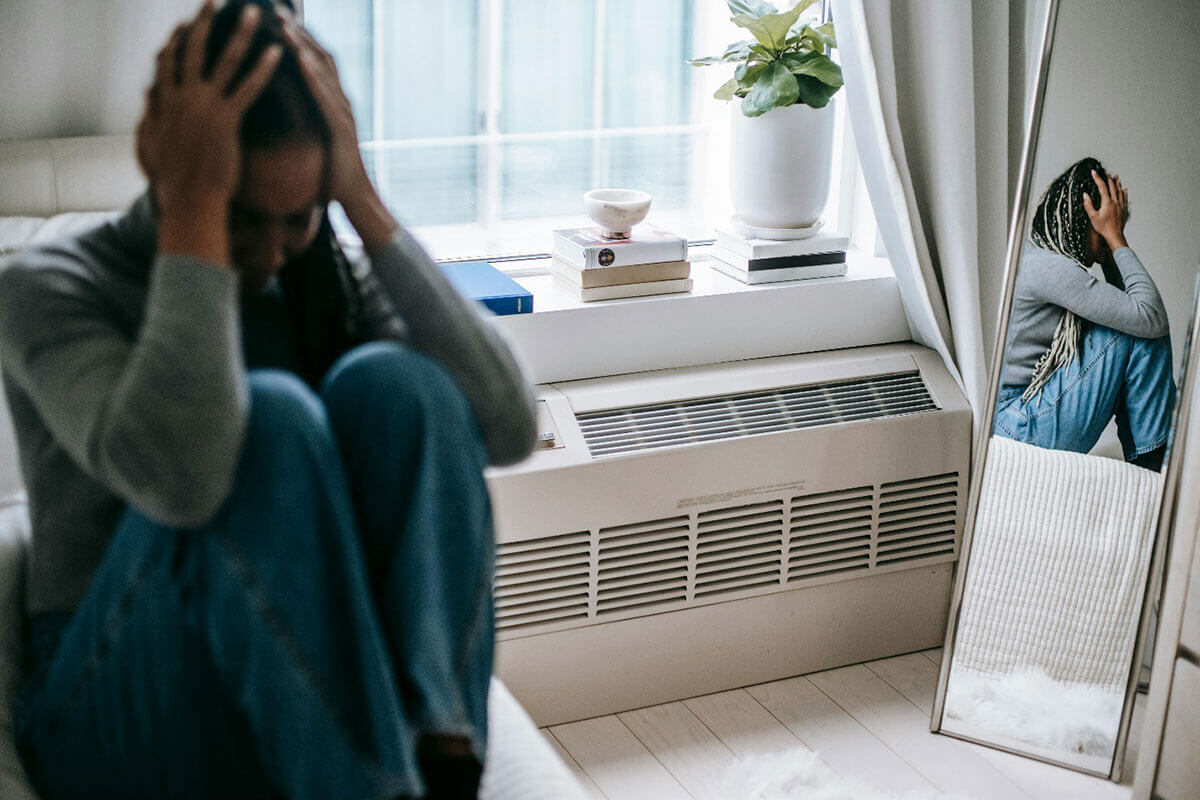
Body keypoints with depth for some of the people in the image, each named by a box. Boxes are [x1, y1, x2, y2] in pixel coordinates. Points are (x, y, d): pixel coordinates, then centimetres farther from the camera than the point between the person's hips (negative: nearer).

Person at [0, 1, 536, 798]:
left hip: (320, 689, 4)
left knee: (390, 383, -23)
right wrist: (194, 208, -26)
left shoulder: (326, 278, 3)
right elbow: (177, 474, -32)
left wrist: (364, 203, -16)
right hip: (128, 716, -3)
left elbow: (507, 428, -14)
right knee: (271, 416, -31)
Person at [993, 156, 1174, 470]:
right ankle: (1153, 462, 1)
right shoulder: (1048, 267, -18)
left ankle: (1142, 464, 15)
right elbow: (1151, 316, -17)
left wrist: (1113, 242, 10)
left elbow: (1123, 305, 19)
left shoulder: (1036, 256, 14)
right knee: (1143, 332, -10)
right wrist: (1116, 238, -9)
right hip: (1020, 430, -10)